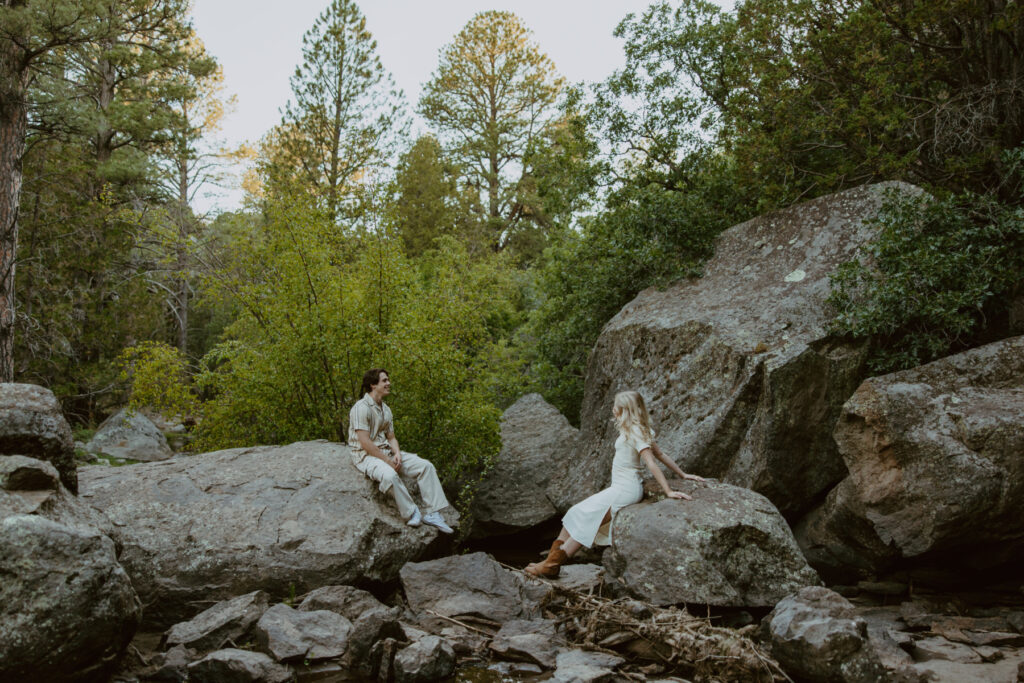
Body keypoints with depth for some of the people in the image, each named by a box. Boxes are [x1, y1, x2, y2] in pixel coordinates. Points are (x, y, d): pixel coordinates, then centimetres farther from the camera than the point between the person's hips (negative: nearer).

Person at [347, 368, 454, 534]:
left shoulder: (385, 409, 14)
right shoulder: (361, 408, -14)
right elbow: (364, 442, -20)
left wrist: (397, 454, -6)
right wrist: (387, 461, -18)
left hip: (386, 452, 9)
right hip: (366, 456, -8)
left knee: (425, 466, -8)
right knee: (390, 475, -40)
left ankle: (433, 513, -11)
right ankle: (412, 514, -24)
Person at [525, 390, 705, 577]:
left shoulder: (635, 433, -14)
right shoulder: (634, 431, 16)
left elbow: (651, 463, -20)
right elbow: (660, 454, 17)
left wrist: (668, 491, -23)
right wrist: (682, 474, 19)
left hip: (627, 490, -10)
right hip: (620, 487, 10)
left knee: (586, 517, -11)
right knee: (577, 513, 3)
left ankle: (553, 565, -10)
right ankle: (554, 557, -2)